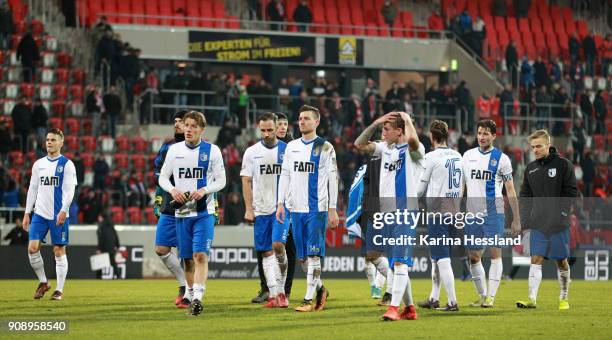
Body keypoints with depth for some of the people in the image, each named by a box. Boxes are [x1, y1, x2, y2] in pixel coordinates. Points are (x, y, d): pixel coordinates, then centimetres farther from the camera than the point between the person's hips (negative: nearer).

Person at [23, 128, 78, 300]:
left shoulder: (66, 164, -2)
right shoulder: (38, 164, 12)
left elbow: (69, 190, -9)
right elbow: (32, 189, 15)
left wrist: (63, 210, -21)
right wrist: (27, 213, 10)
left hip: (59, 215, -4)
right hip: (39, 213, 4)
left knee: (59, 250, 0)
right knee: (32, 248, -6)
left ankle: (59, 290, 6)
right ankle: (43, 282, 12)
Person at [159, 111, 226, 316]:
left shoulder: (212, 150, -1)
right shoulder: (174, 150, 6)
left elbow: (221, 180, 1)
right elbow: (163, 177, 11)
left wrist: (204, 190, -17)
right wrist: (172, 190, -10)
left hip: (204, 212, -3)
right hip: (181, 212, 3)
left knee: (201, 255, -15)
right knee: (187, 258, 10)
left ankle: (197, 299, -23)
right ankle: (189, 293, 26)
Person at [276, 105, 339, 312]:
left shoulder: (324, 148, -3)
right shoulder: (291, 147, 12)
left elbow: (332, 178, -4)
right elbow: (285, 176, 16)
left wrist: (332, 209, -8)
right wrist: (280, 203, 9)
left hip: (317, 209, -6)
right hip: (296, 209, 6)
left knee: (313, 255, -8)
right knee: (302, 256, 9)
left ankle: (309, 299, -7)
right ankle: (320, 289, 26)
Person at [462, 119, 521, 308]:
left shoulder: (501, 158, -1)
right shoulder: (468, 156, 9)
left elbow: (510, 191, 1)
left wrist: (516, 219, -3)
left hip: (493, 213, -4)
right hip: (472, 213, 4)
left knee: (495, 254, -10)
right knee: (474, 257, 5)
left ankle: (491, 297, -8)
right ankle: (482, 295, 17)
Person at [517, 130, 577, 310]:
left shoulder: (563, 164, -3)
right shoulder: (531, 168, 10)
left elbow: (571, 192, -4)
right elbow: (525, 196, 13)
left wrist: (563, 212, -12)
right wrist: (525, 219, 4)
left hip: (558, 224, -3)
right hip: (538, 224, 3)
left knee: (561, 261, 5)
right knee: (536, 260, -5)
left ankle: (563, 299, 16)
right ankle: (532, 299, -10)